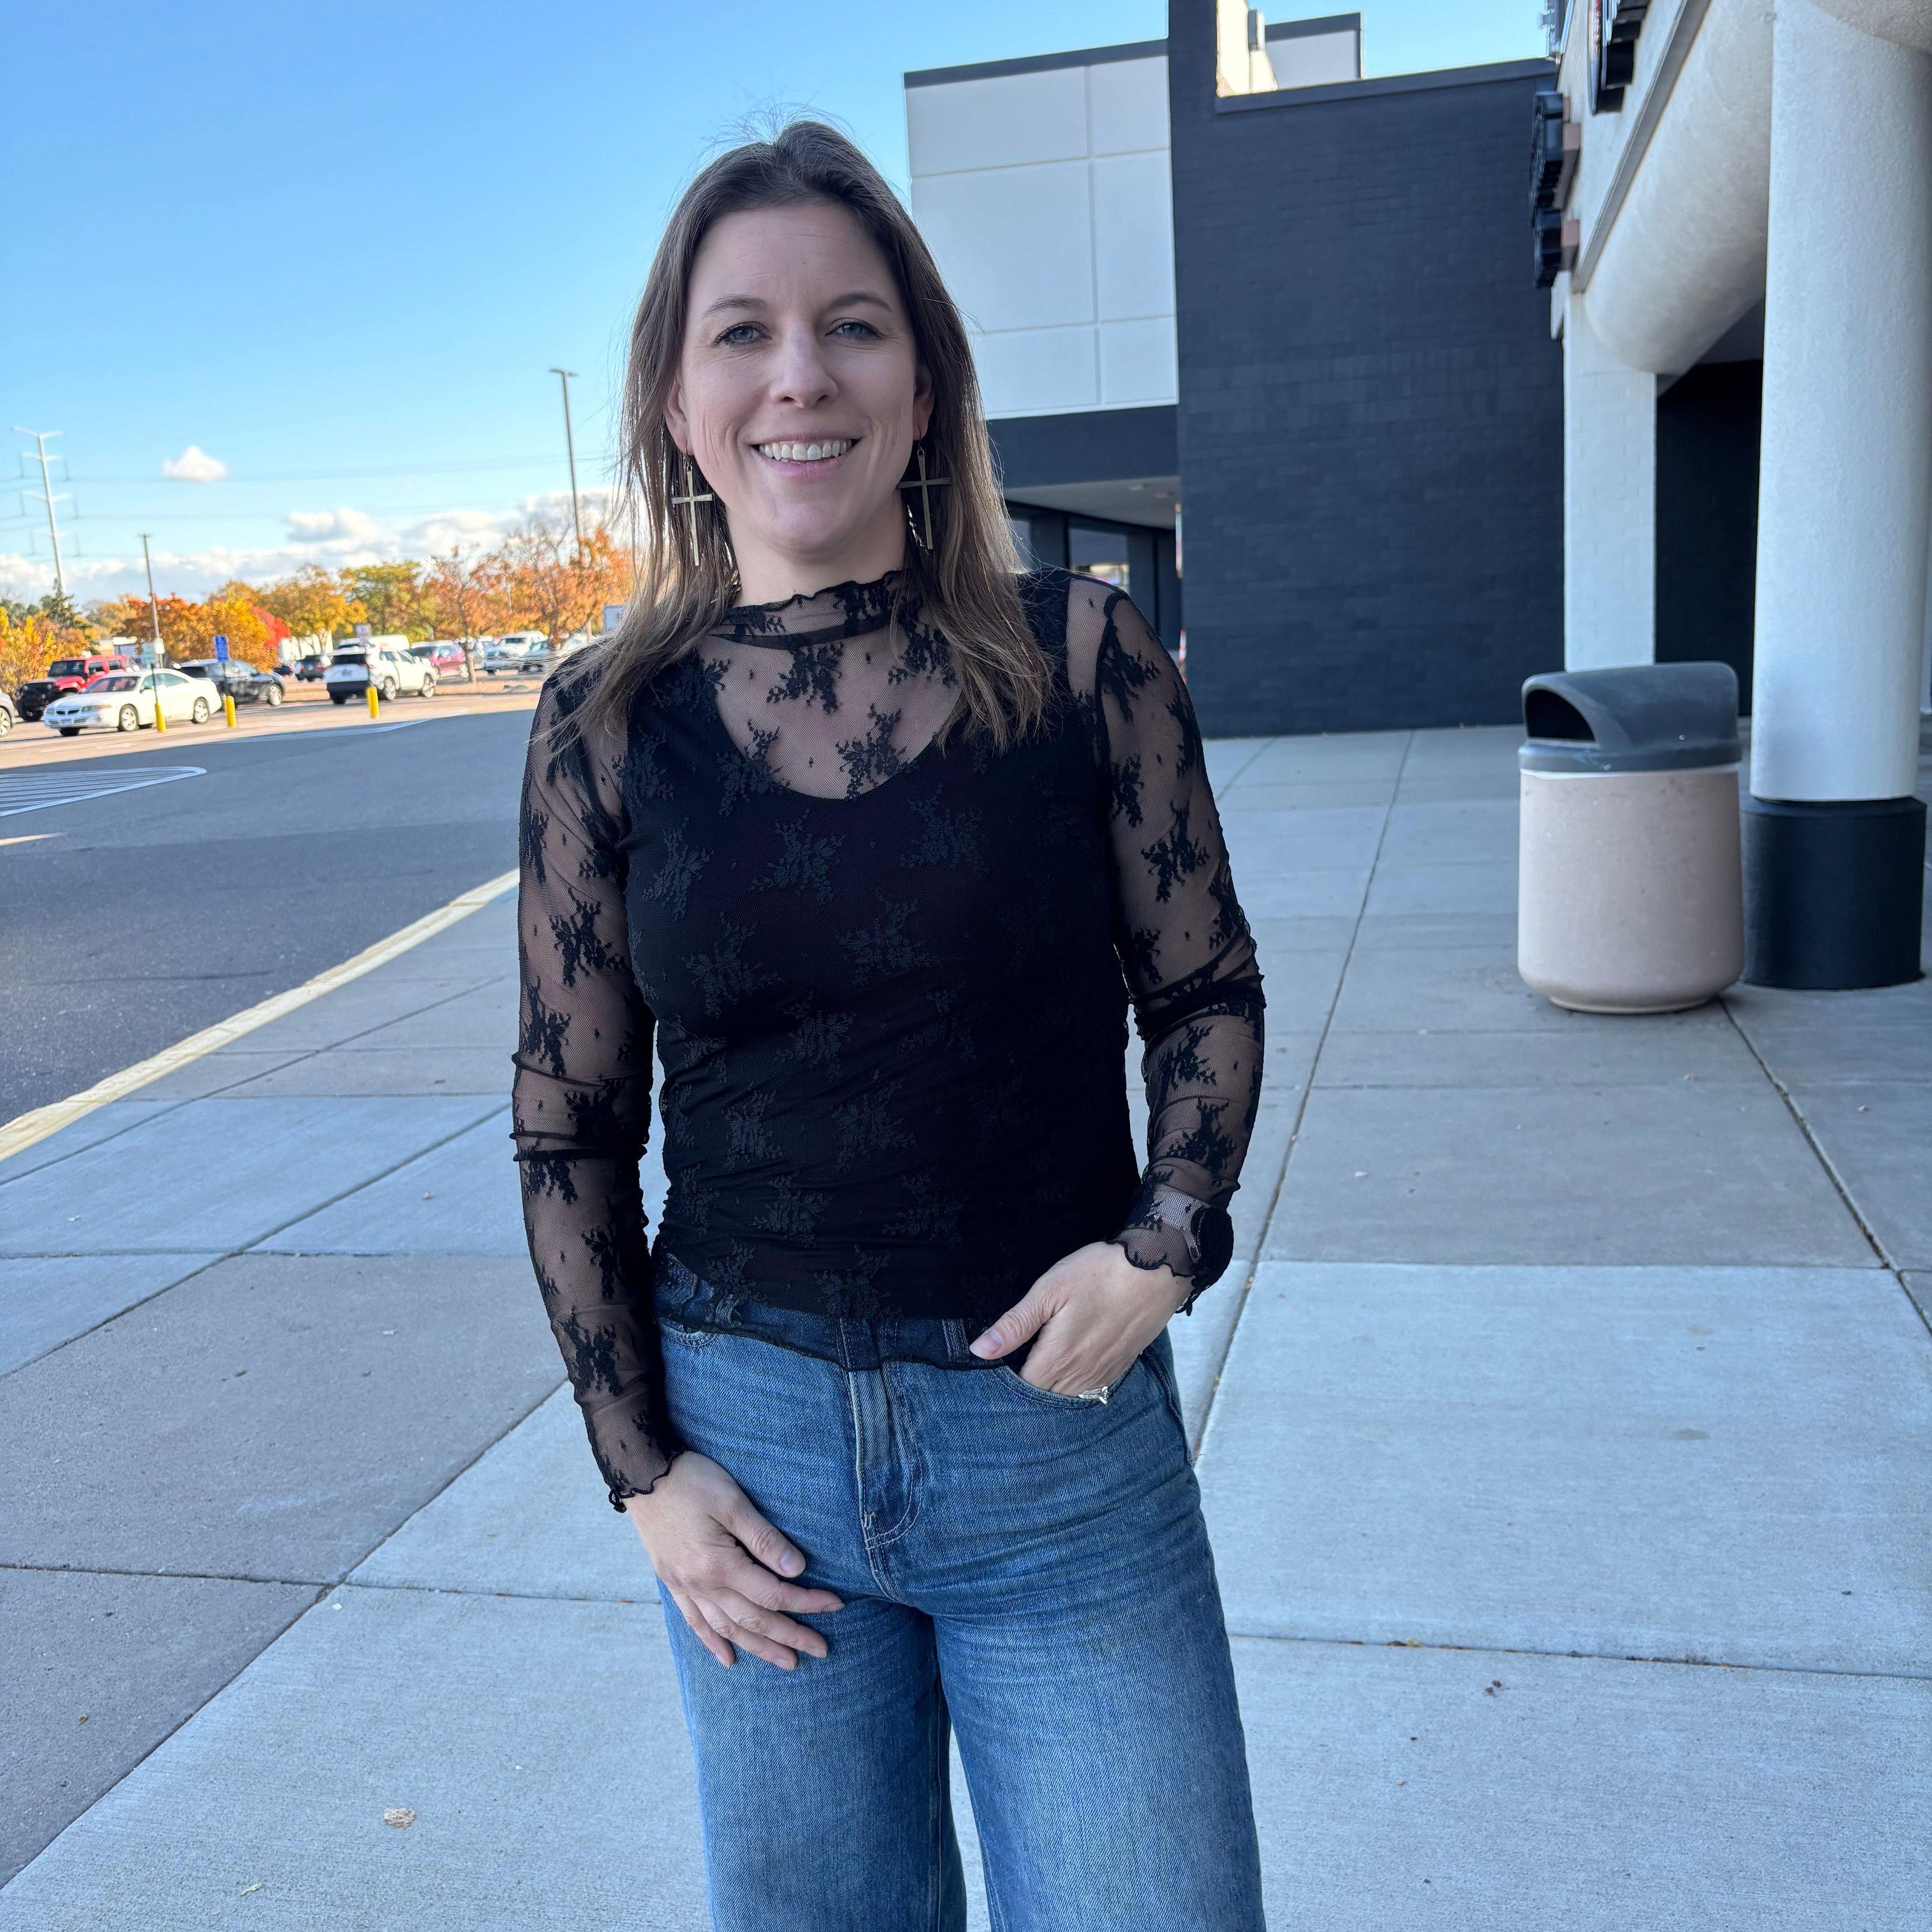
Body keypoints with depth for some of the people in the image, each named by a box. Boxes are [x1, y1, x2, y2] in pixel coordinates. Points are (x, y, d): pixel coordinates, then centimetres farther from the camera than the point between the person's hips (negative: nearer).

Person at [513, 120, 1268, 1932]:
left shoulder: (1079, 656, -5)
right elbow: (567, 1125, 3)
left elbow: (1205, 987, 4)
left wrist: (1166, 1239, -12)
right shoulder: (608, 723, -3)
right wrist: (639, 1465, -1)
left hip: (1061, 1430, -1)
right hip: (747, 1433, 2)